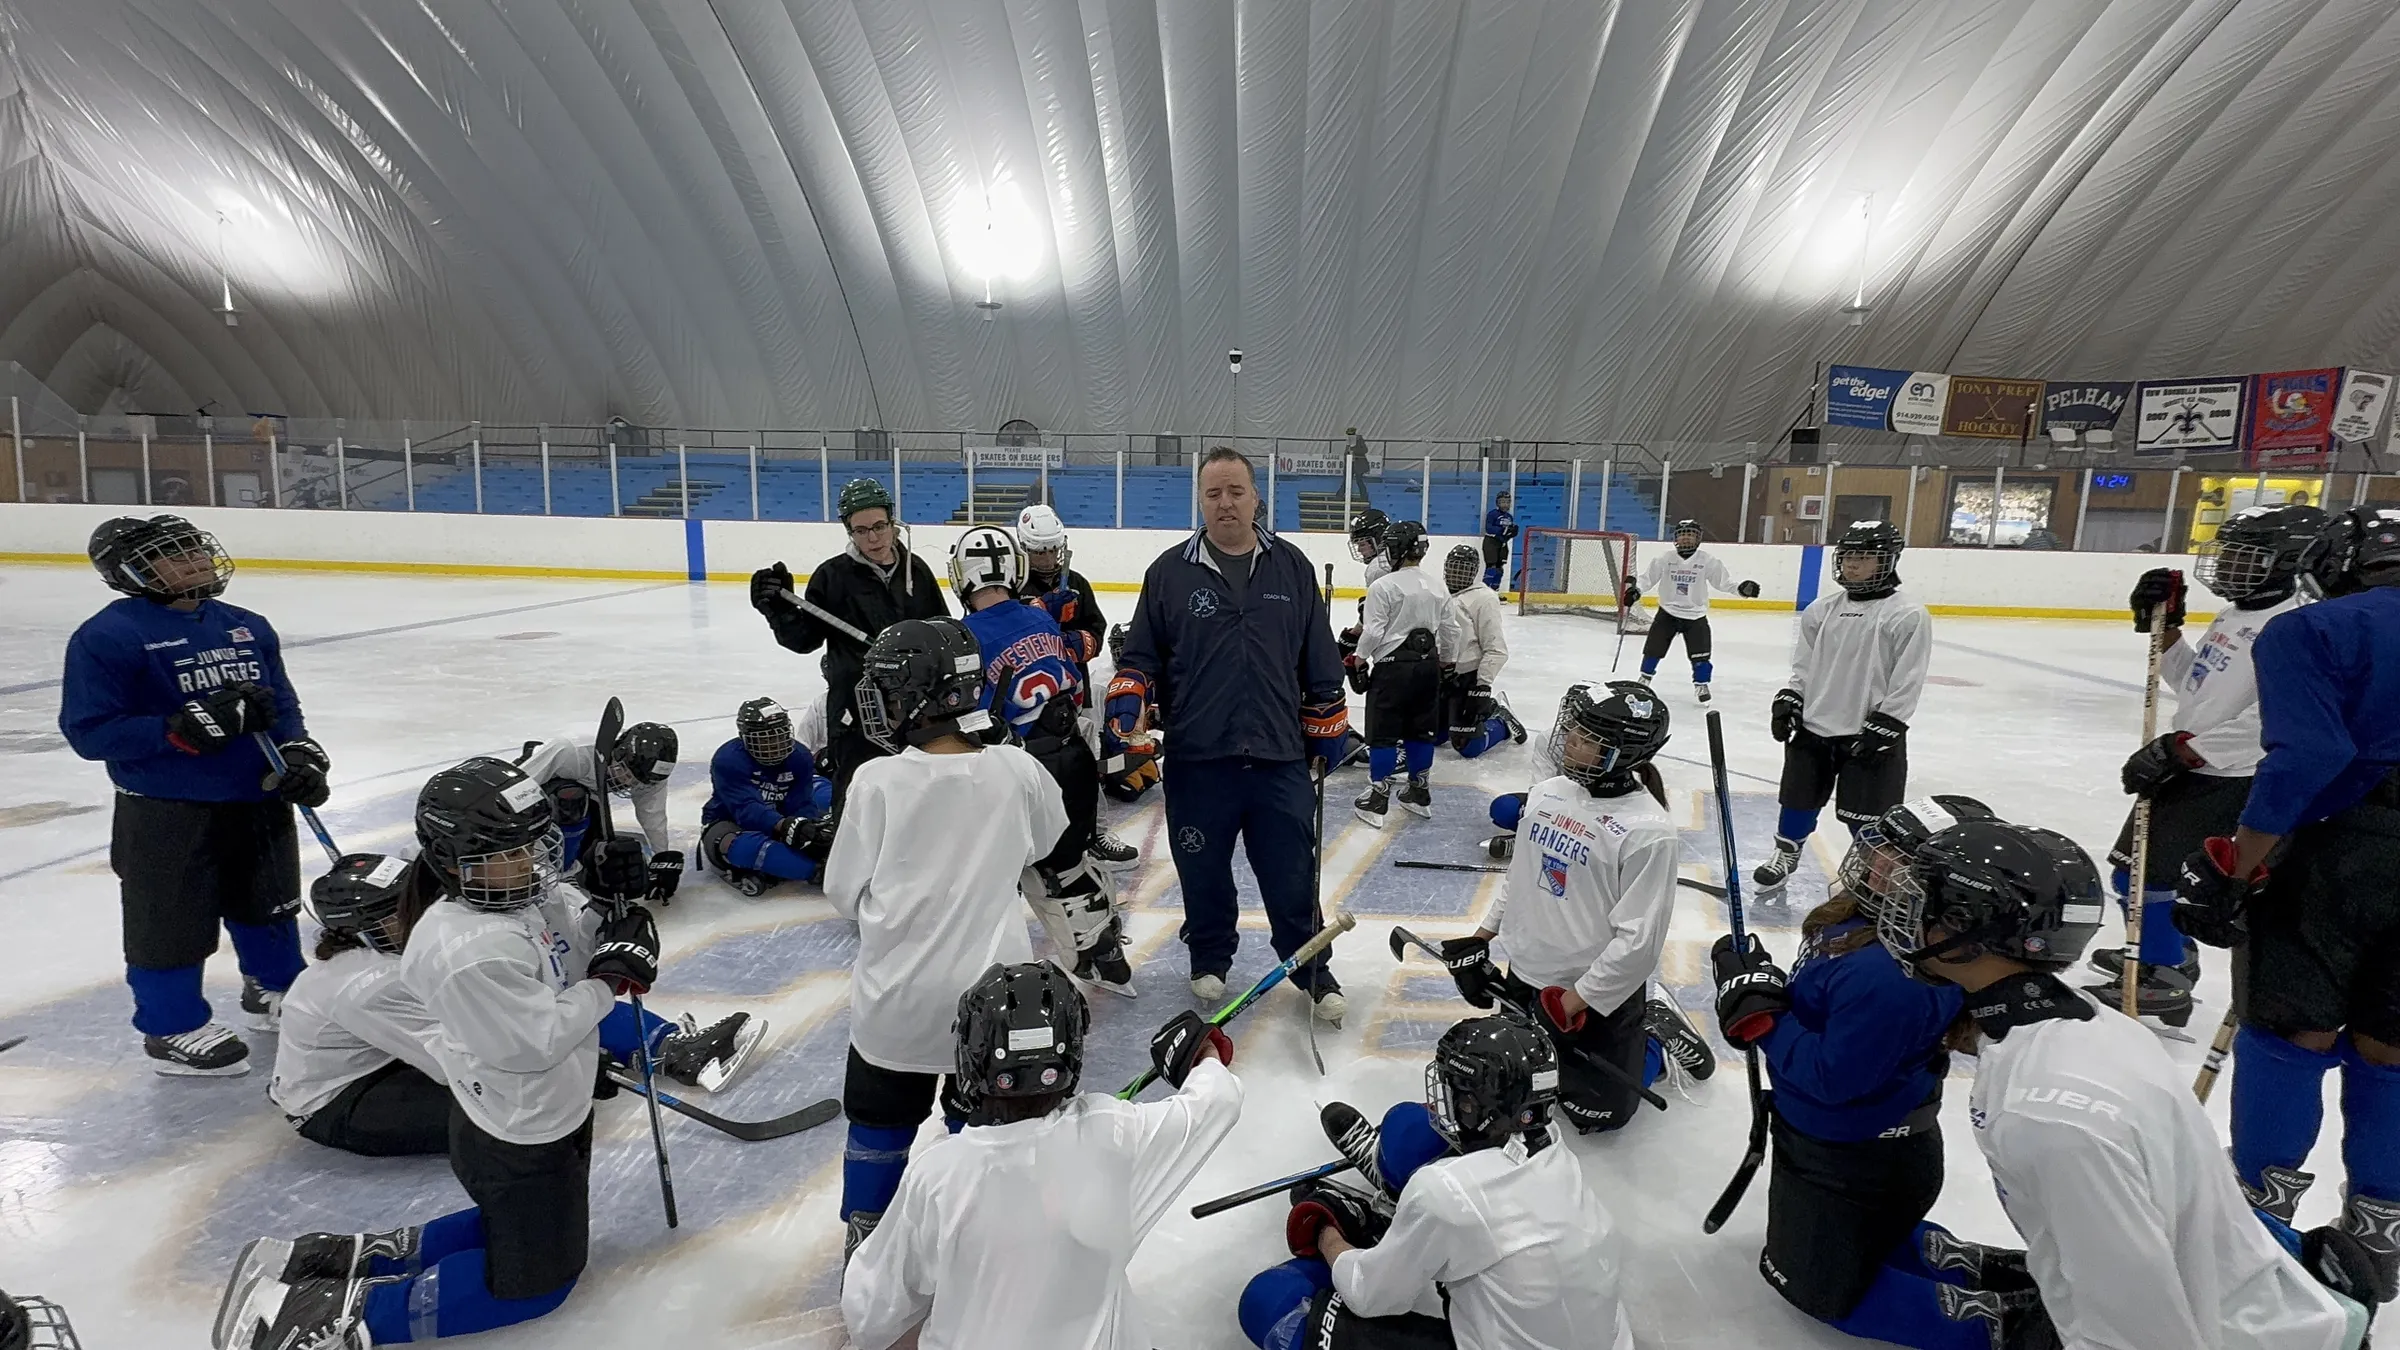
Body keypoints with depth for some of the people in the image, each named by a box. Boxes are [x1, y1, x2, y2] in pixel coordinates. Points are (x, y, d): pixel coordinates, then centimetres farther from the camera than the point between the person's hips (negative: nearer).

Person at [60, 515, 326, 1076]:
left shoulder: (248, 627, 6)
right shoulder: (107, 636, -13)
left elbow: (282, 704, 13)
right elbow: (90, 730, -16)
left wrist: (302, 755, -4)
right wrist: (186, 729, -26)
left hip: (259, 801, 6)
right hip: (168, 817, -6)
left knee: (269, 903, 20)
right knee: (173, 923, 5)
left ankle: (274, 991, 41)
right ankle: (173, 1027, 24)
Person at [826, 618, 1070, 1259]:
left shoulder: (878, 780, -17)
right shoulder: (1017, 769, -11)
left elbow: (845, 892, -6)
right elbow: (1044, 842, 10)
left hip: (897, 996, -1)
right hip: (992, 990, 2)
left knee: (880, 1120, 21)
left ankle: (865, 1246, 36)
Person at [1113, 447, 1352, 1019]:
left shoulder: (1293, 568, 5)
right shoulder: (1170, 571, 1)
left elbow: (1319, 662, 10)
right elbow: (1141, 654, 8)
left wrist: (1327, 729, 11)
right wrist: (1128, 697, -9)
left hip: (1279, 757, 0)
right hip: (1196, 758, 0)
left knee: (1292, 875, 8)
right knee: (1204, 873, 13)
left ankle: (1311, 969, 27)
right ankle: (1210, 960, 36)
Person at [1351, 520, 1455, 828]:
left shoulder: (1383, 586, -13)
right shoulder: (1436, 588, 6)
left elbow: (1372, 632, -15)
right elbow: (1450, 631, 12)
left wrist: (1359, 658, 2)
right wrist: (1442, 661, 26)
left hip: (1393, 666, -6)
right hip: (1427, 664, 6)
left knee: (1383, 732, 0)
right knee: (1421, 730, 15)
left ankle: (1377, 799, 2)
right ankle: (1419, 793, 24)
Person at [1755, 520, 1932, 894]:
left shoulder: (1908, 616, -9)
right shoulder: (1822, 609, 7)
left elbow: (1906, 684, -12)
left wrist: (1881, 728, -15)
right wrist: (1788, 701, 4)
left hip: (1869, 736, -5)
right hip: (1815, 727, 5)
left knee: (1867, 814, 1)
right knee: (1799, 799, 16)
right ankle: (1785, 857, 34)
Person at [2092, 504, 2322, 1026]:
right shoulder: (2234, 616, 10)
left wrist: (2177, 750, -27)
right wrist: (2165, 623, 9)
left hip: (2226, 781, -9)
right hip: (2184, 767, 9)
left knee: (2148, 874, -7)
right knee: (2131, 864, 18)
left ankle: (2165, 982, 9)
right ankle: (2165, 950, 40)